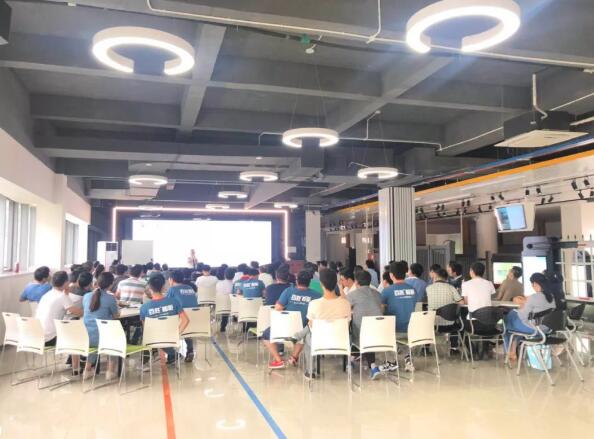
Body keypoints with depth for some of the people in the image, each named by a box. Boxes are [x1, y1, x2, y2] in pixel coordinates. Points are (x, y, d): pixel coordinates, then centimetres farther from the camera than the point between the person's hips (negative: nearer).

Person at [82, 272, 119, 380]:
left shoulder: (86, 296, 2)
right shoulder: (110, 298, -12)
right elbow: (116, 316, 3)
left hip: (85, 338, 5)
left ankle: (87, 369, 37)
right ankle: (110, 371, 23)